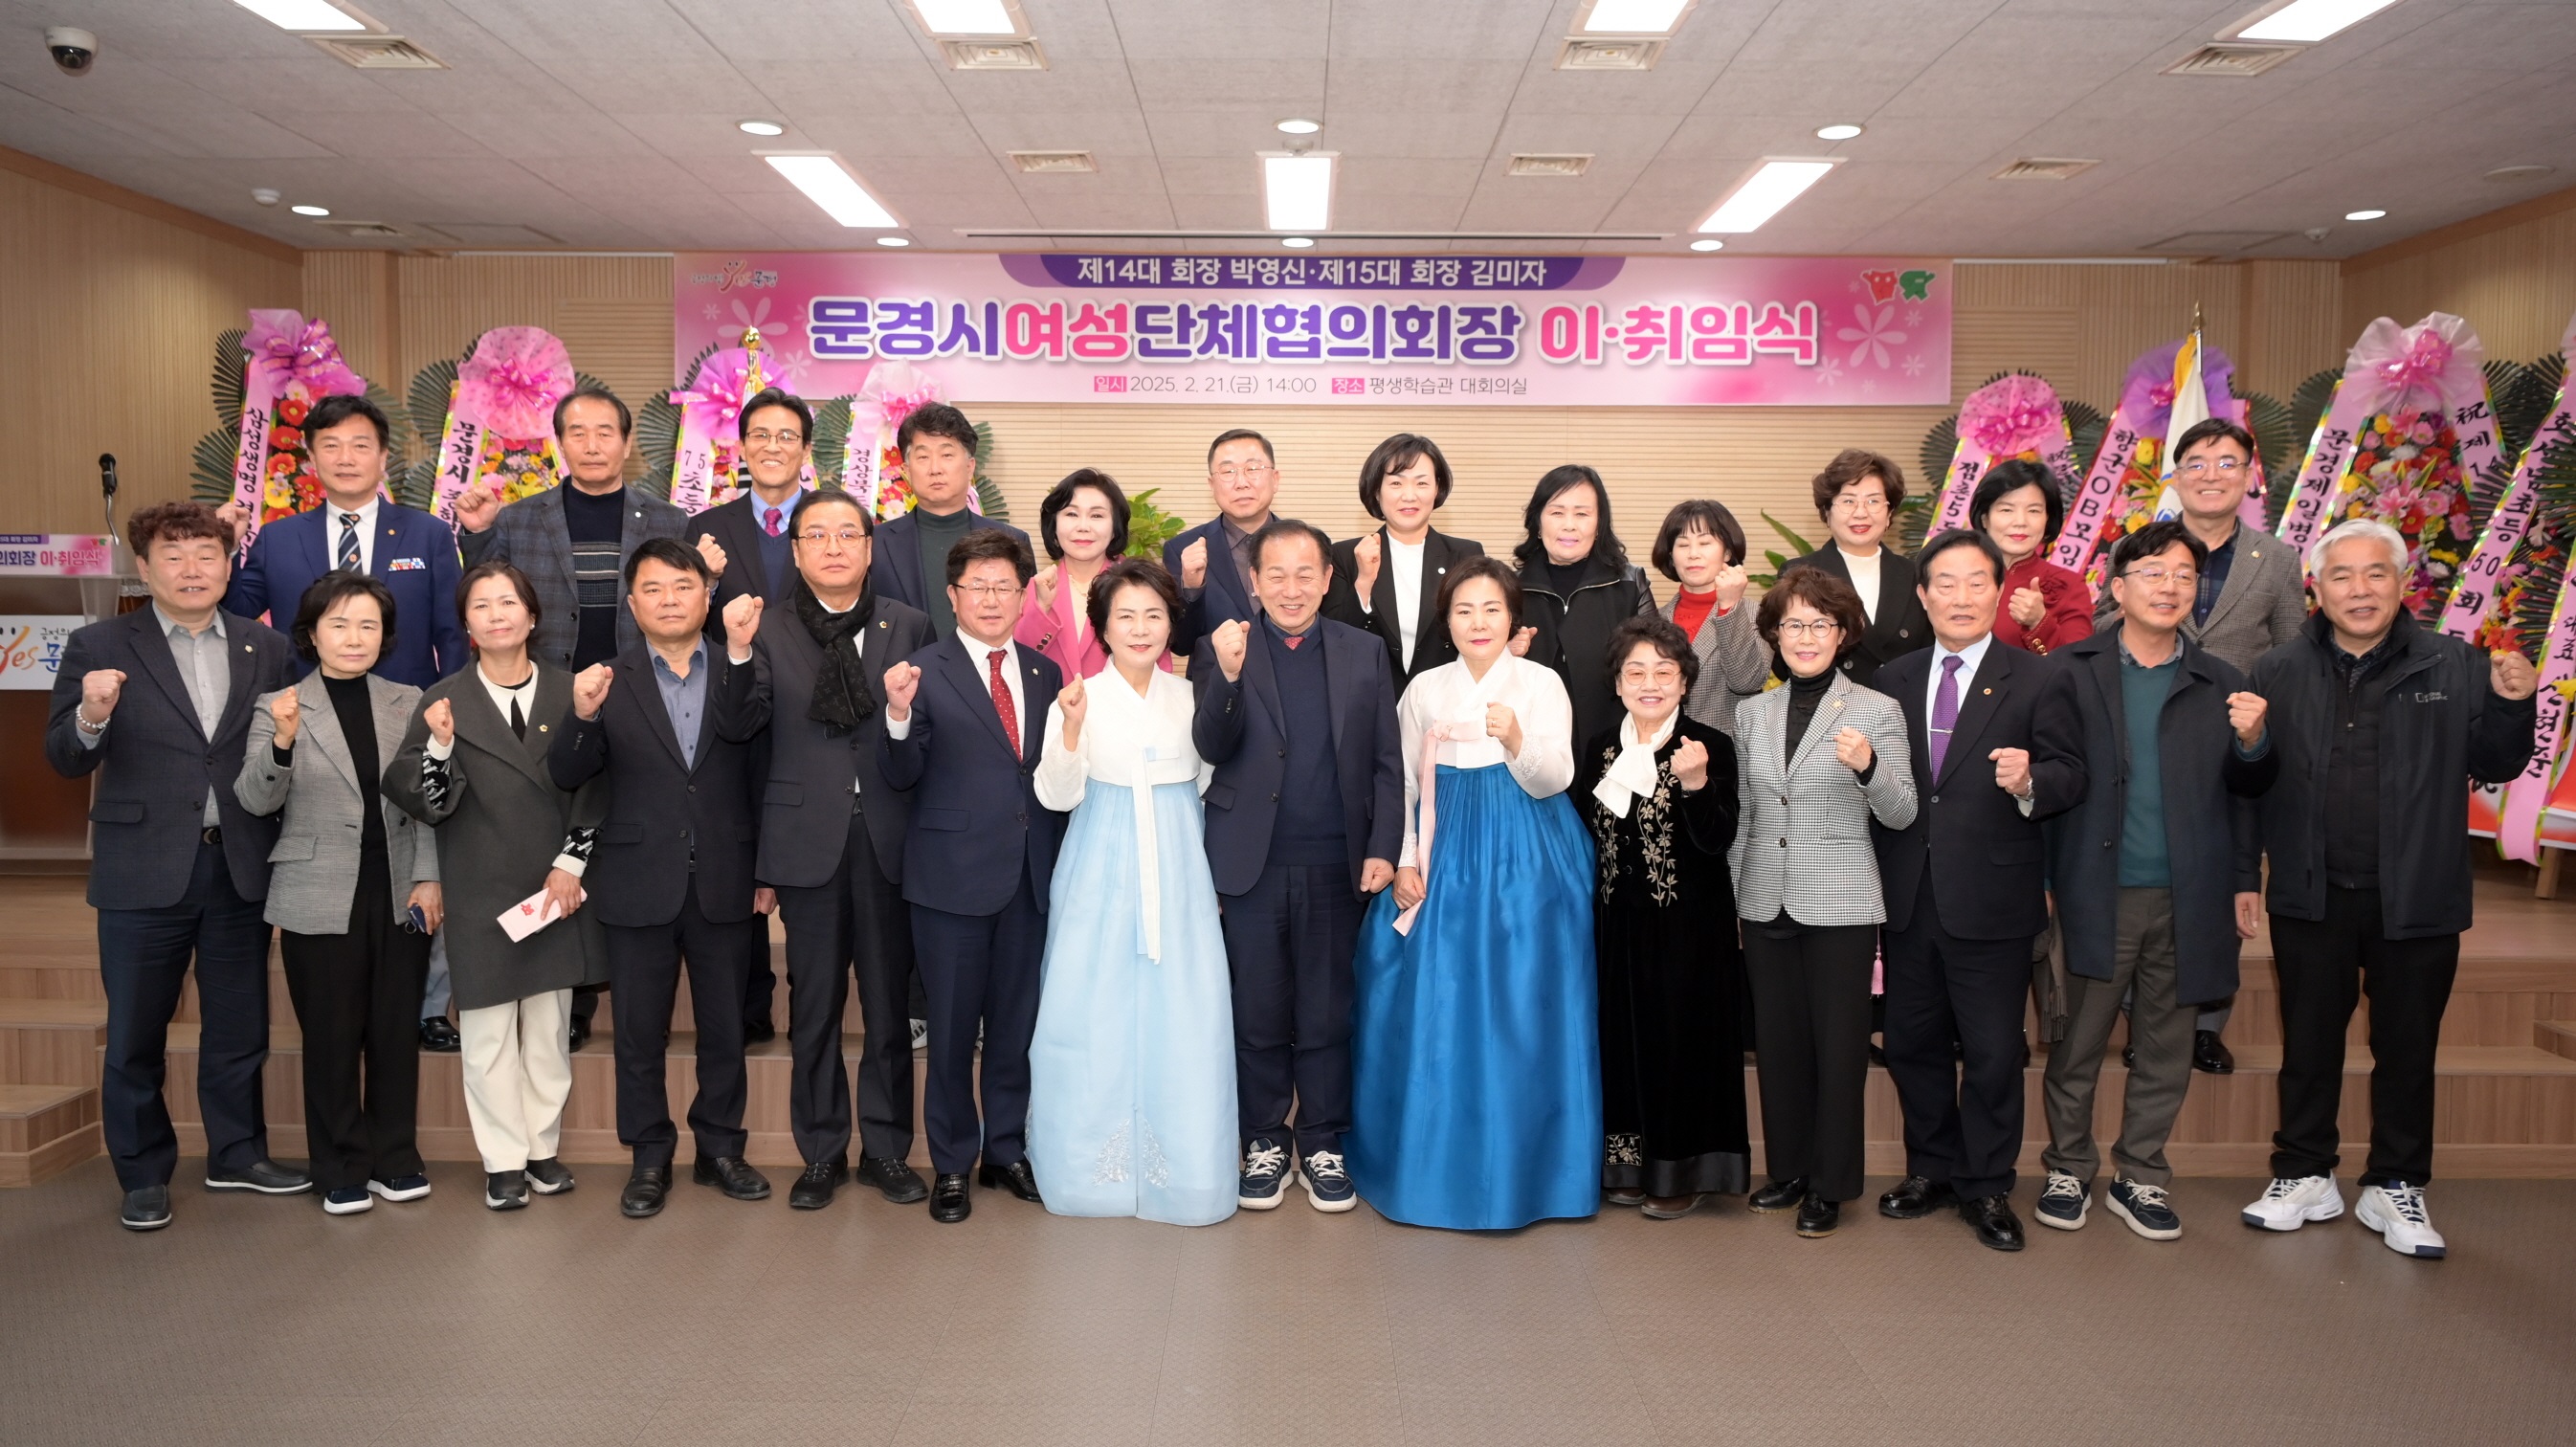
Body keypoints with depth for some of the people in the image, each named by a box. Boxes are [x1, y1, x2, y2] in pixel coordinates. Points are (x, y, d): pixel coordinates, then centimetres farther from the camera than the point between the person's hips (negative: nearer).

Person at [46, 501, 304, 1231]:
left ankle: (237, 1154, 29)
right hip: (144, 871, -2)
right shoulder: (98, 647, -2)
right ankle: (143, 1175, 22)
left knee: (239, 1026, 13)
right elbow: (64, 758, -6)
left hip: (241, 867, 2)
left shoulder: (267, 648, 6)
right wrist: (92, 715, -25)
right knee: (135, 1033, 9)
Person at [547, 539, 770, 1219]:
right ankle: (649, 1158, 24)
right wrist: (583, 713, -24)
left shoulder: (741, 673, 1)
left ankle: (719, 1148, 28)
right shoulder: (609, 681, 1)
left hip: (724, 886, 0)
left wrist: (743, 649, -30)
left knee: (725, 1030, 12)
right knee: (640, 1035, 10)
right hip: (640, 888, 0)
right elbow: (566, 776, -5)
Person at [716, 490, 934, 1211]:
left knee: (889, 1002, 9)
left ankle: (886, 1147, 23)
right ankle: (821, 1152, 23)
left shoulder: (910, 626, 3)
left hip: (887, 836, 0)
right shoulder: (769, 629, 2)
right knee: (814, 1005, 9)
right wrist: (736, 654, -23)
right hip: (808, 840, 0)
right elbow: (737, 727, -10)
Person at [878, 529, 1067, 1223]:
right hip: (953, 876, -4)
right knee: (952, 1026, 7)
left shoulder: (1045, 674, 8)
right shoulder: (925, 671, -5)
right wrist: (899, 714, -28)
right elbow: (900, 774, -11)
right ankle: (950, 1164, 22)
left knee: (1017, 1022, 14)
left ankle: (1007, 1151, 30)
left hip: (1030, 877, 4)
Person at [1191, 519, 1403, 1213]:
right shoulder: (1223, 650, 1)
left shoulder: (1365, 653, 5)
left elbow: (1387, 763, 5)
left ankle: (1322, 1144, 24)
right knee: (1258, 1013, 10)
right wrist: (1228, 675, -25)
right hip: (1251, 863, -1)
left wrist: (1383, 849, -5)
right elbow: (1211, 748, -10)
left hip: (1336, 865, 1)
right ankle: (1265, 1141, 25)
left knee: (1327, 1013, 10)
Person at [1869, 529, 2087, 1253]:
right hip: (1907, 896, 4)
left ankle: (1986, 1187, 20)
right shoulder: (1893, 680, 9)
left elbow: (2070, 776, -7)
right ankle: (1931, 1168, 31)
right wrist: (1877, 879, 1)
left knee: (1992, 1051, 3)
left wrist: (2029, 781, -30)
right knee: (1913, 1043, 13)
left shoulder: (2037, 683, -1)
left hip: (1991, 901, -4)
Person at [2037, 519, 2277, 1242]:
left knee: (2165, 1049, 11)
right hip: (2097, 895, -2)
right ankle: (2069, 1169, 23)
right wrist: (2039, 880, -11)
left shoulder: (2219, 683, 9)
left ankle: (2140, 1176, 25)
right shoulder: (2071, 670, 0)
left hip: (2186, 899, 3)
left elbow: (2246, 789, 11)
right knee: (2078, 1044, 6)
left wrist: (2252, 742, -9)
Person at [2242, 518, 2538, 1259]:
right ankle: (2304, 1177, 29)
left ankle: (2395, 1187, 28)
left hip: (2416, 898, 0)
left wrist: (2512, 705, -14)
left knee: (2407, 1050, 12)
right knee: (2309, 1045, 13)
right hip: (2311, 897, 0)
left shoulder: (2453, 666, -3)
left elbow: (2493, 766, 3)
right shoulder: (2279, 672, -3)